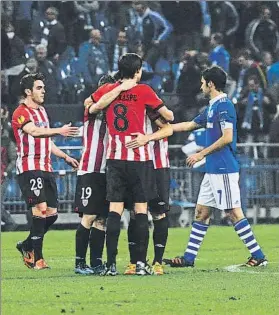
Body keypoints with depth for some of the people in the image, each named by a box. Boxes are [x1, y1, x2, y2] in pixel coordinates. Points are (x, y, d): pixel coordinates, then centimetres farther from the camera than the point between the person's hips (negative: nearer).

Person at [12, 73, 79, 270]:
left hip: (46, 168, 9)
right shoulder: (21, 113, -8)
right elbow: (34, 131, -27)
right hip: (29, 167, -9)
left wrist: (66, 157, 23)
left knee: (52, 213, 5)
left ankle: (27, 246, 23)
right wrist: (59, 131, -39)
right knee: (41, 209, -17)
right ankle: (37, 258, -13)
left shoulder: (41, 111, 21)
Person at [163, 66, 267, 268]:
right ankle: (189, 258, 15)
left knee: (234, 213, -9)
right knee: (201, 212, 11)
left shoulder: (224, 106, -13)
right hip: (213, 170, 10)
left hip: (224, 170, -10)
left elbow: (227, 138, -21)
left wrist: (202, 154, -14)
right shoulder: (212, 107, 17)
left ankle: (258, 257, -7)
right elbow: (189, 125, 29)